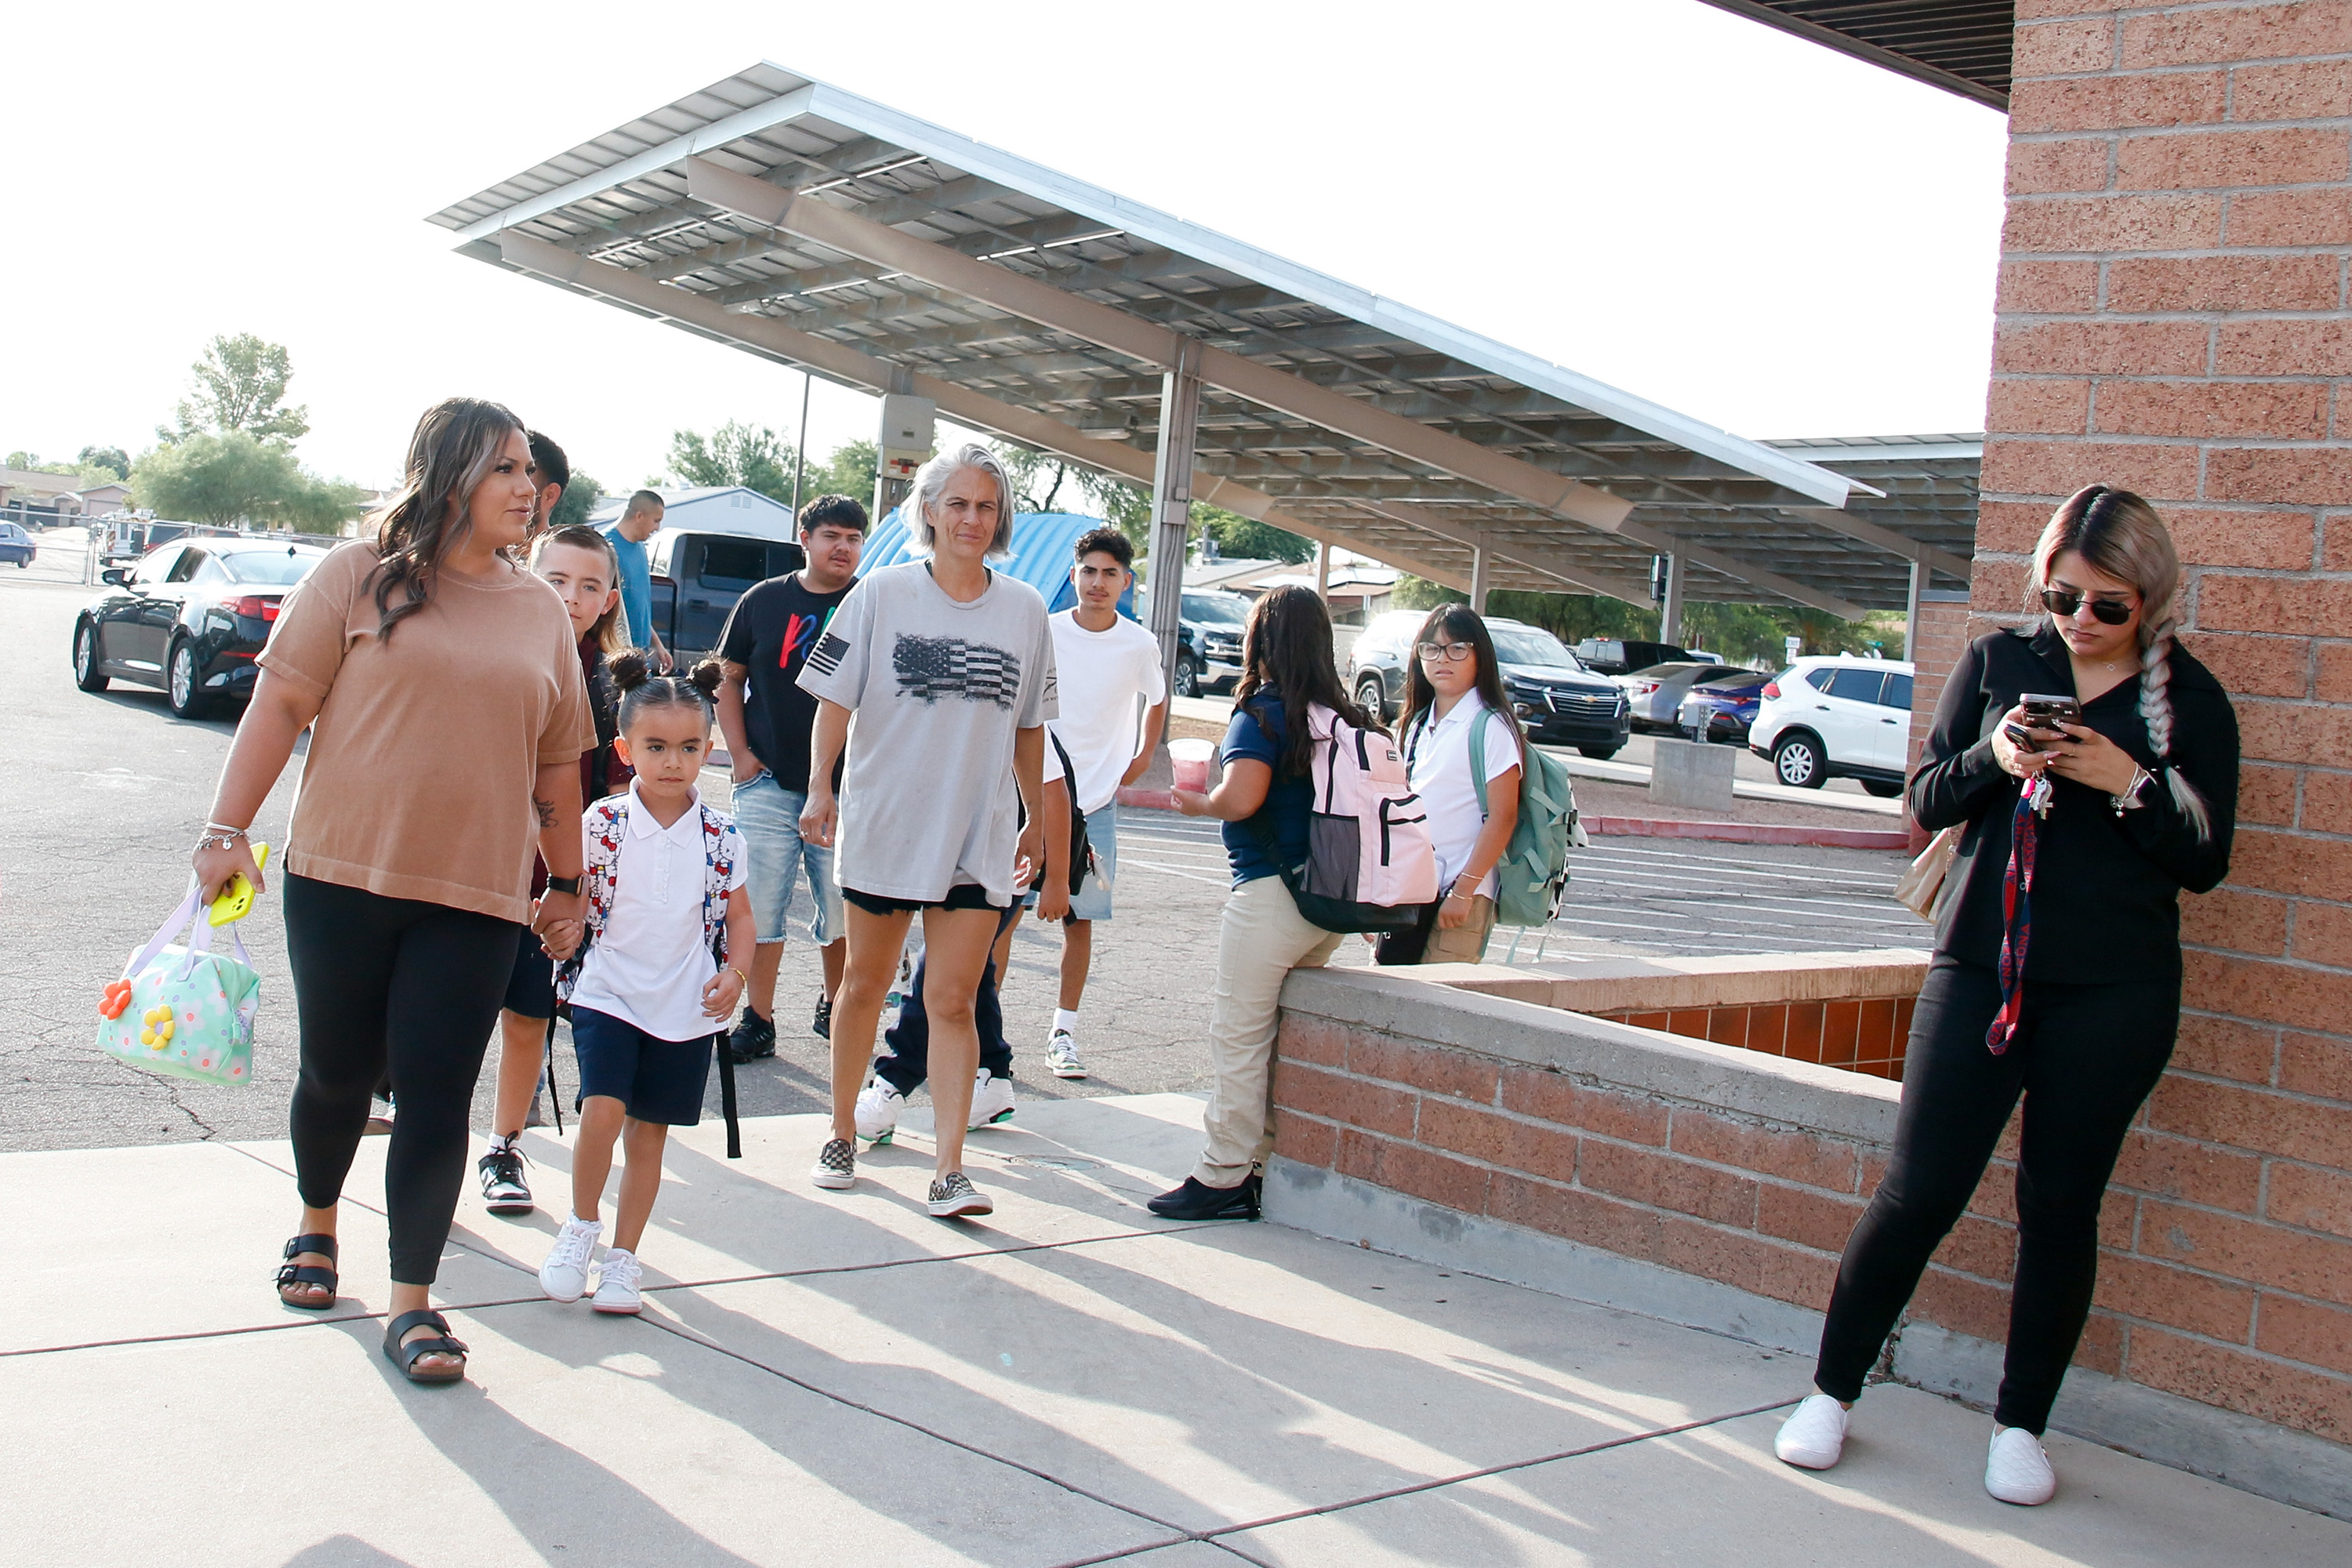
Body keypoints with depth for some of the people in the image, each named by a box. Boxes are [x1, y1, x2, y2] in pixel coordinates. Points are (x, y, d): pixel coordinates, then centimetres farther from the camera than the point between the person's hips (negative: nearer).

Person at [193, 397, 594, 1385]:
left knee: (437, 1096, -3)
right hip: (342, 877, -1)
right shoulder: (360, 576, 0)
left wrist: (567, 879, 17)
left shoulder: (541, 611, 9)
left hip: (475, 896, 1)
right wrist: (227, 829, -6)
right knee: (337, 1074, 13)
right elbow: (281, 701, -1)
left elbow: (558, 760, 14)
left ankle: (412, 1305, 5)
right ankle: (316, 1228, 40)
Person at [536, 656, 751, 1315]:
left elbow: (739, 915, 11)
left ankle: (623, 1256, 23)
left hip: (688, 1008, 2)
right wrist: (565, 932, -18)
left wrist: (734, 972, -4)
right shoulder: (602, 824, -5)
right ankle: (581, 1226, 10)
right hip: (608, 994, -2)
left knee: (649, 1132, 9)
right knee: (602, 1113, -17)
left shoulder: (720, 836, 0)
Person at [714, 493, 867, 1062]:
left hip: (846, 787, -1)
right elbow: (730, 677, 12)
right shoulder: (764, 601, 6)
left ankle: (835, 1008, 26)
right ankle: (758, 1020, 12)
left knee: (842, 910, 6)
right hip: (769, 783, 1)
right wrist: (740, 753, 3)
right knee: (760, 907, 3)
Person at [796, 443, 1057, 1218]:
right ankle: (842, 1134, 29)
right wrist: (820, 788, -12)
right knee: (864, 984, 12)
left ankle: (949, 1169, -3)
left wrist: (1038, 821, 16)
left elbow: (1029, 727, 14)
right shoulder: (881, 594, -1)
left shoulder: (1025, 609, 6)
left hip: (980, 835, 1)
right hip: (882, 825, 0)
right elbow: (835, 698, 0)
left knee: (952, 1001, -4)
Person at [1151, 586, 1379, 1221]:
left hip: (1270, 891, -8)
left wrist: (1195, 802, -5)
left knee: (1238, 1036, 0)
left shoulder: (1263, 712, -12)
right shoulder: (1345, 715, 10)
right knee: (1281, 1038, 16)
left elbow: (1241, 798, -24)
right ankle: (1263, 1164, 21)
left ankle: (1223, 1178, 3)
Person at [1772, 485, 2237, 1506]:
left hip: (2114, 994, 0)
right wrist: (1993, 758, -13)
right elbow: (1926, 802, 7)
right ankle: (1831, 1393, 13)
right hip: (1980, 968, 0)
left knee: (2060, 1207, 7)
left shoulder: (2189, 698, 3)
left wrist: (2130, 782, -14)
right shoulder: (1997, 663, 6)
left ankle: (2022, 1424, 22)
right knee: (1919, 1193, -2)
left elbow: (2205, 860, 2)